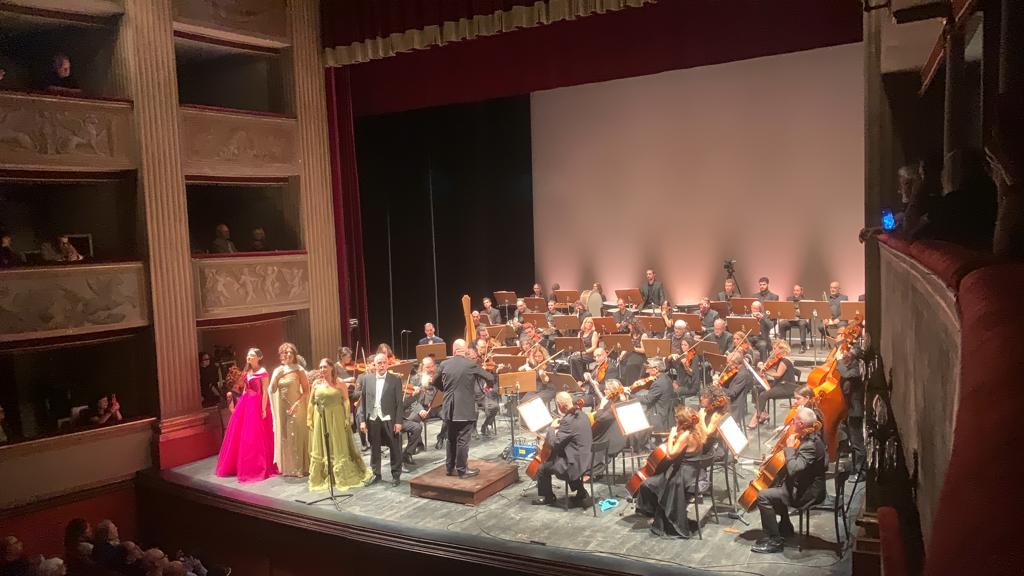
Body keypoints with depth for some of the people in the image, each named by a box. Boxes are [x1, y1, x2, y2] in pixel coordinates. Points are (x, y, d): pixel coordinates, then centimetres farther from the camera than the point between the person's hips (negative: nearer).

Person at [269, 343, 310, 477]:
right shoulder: (277, 371, 5)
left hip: (296, 407, -4)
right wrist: (276, 377, -14)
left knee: (297, 435, -2)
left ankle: (300, 467, 6)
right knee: (284, 436, 8)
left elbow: (306, 390, -8)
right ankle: (287, 467, 18)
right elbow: (272, 390, 1)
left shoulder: (299, 370, -7)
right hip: (282, 407, 4)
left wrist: (297, 403, -18)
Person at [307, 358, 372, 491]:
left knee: (339, 449, 6)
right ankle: (321, 478, 21)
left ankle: (344, 477, 19)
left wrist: (347, 417, -12)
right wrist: (309, 418, 2)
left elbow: (346, 401, -6)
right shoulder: (316, 383, 2)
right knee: (321, 449, 10)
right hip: (320, 419, 2)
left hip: (337, 418, -2)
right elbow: (311, 402, 5)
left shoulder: (339, 382, -5)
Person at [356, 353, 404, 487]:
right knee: (374, 448, 13)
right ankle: (376, 474, 27)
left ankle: (396, 475, 19)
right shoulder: (366, 379, 4)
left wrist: (398, 421, -9)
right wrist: (362, 420, 0)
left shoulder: (395, 379, -3)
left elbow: (399, 402, -4)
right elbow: (363, 401, 5)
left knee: (395, 449, 6)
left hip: (389, 420, -2)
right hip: (372, 419, 3)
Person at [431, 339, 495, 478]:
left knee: (451, 439, 16)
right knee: (463, 440, 3)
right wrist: (490, 383, 19)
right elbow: (490, 378, -3)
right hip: (465, 409, -4)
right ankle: (462, 470, 9)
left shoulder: (445, 364, 0)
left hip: (449, 409, 4)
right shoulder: (471, 364, -11)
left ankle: (450, 467, 24)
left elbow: (435, 383, 14)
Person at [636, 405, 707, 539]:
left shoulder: (685, 435, -22)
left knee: (648, 485, 1)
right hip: (692, 473, 9)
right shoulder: (696, 431, 3)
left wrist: (671, 436, -15)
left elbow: (671, 454, -24)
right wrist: (675, 436, 2)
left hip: (683, 476, -9)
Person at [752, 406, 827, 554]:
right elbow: (796, 465, 19)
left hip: (806, 493, -11)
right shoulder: (812, 438, 4)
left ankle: (774, 541, -8)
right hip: (806, 486, 11)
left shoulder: (810, 445, -28)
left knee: (763, 496, -16)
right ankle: (785, 527, 35)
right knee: (775, 487, 27)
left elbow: (793, 469, -36)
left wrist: (789, 447, -24)